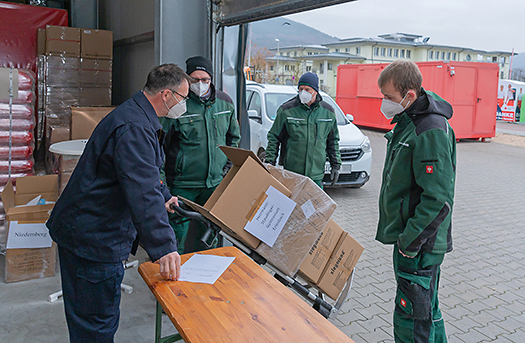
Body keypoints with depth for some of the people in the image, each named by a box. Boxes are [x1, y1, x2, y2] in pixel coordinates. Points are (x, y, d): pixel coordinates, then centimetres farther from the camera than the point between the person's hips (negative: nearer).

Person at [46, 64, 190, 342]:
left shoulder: (136, 116, 12)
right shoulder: (134, 129, -25)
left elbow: (142, 176, 27)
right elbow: (143, 194, -34)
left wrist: (162, 197, 26)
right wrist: (163, 247, -35)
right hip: (93, 239, -11)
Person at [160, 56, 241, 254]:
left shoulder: (225, 102, 4)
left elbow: (234, 136, 18)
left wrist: (229, 165, 10)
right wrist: (160, 178, -13)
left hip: (215, 181, 5)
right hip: (182, 182, -4)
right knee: (177, 229, 3)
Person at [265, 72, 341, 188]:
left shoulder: (328, 112, 6)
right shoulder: (286, 110, -4)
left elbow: (333, 141, 15)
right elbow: (274, 138, 2)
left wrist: (336, 165, 12)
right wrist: (270, 163, -3)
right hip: (289, 172, -2)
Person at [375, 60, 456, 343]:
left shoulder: (431, 132, -22)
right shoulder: (408, 121, 11)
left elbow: (438, 200, -26)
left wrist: (410, 241, -21)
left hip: (421, 244, -10)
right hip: (410, 236, 10)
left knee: (411, 319, -1)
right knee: (426, 309, 23)